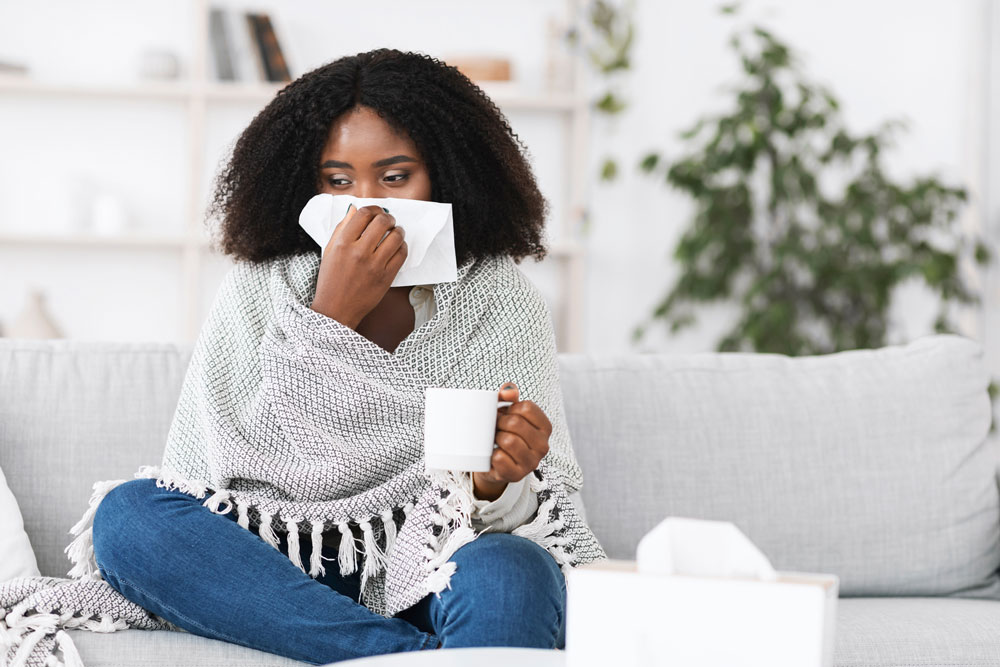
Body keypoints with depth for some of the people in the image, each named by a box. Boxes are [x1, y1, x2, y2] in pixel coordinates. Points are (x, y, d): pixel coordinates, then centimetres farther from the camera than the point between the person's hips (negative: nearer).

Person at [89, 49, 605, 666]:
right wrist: (327, 319, -17)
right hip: (289, 579, 3)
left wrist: (495, 484, -26)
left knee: (509, 570, -36)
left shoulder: (500, 301, 2)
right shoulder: (258, 291, 2)